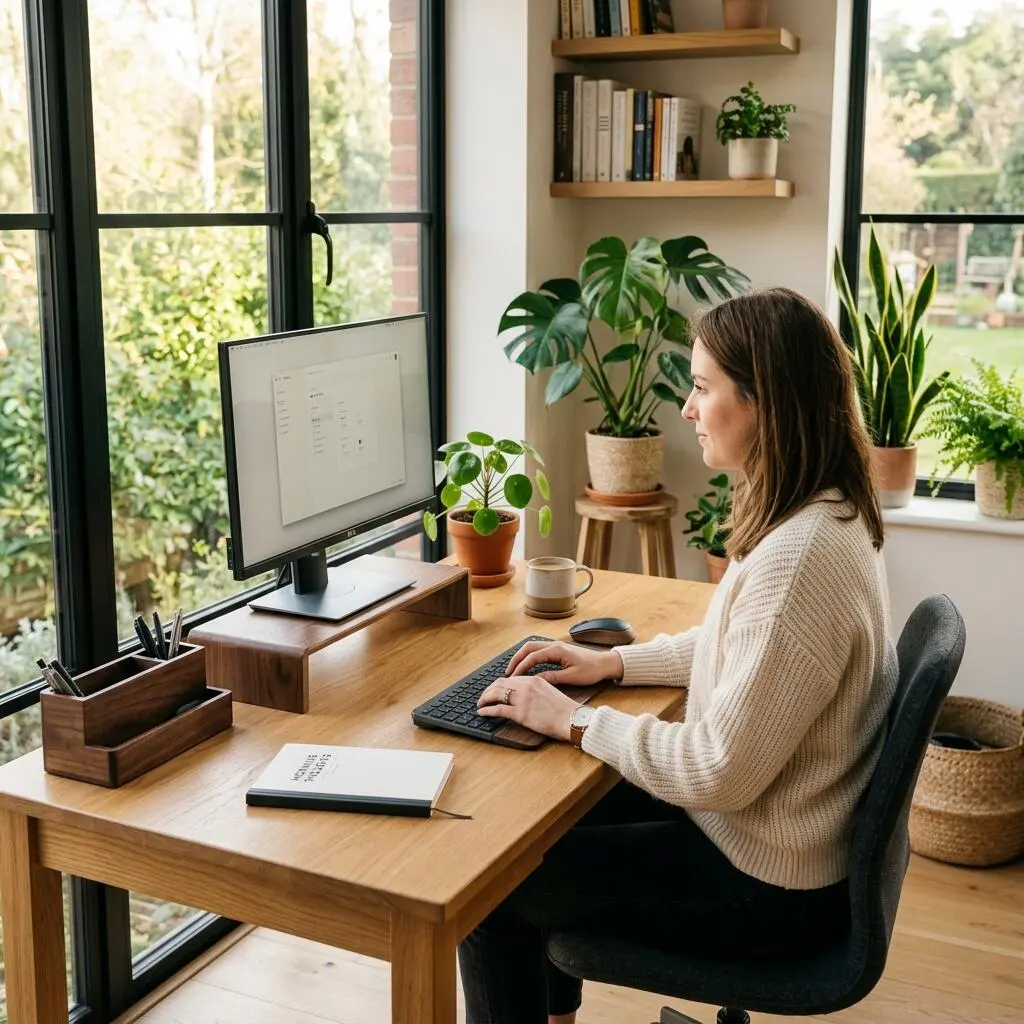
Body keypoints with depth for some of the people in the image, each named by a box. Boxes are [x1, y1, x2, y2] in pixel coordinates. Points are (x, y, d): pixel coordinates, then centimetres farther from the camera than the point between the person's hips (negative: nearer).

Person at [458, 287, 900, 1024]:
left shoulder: (798, 558, -32)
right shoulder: (827, 514, 0)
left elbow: (720, 774, -28)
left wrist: (574, 721, -17)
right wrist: (615, 663, 7)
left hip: (767, 886, -9)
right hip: (775, 828, 10)